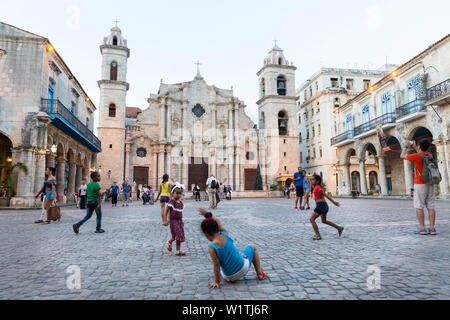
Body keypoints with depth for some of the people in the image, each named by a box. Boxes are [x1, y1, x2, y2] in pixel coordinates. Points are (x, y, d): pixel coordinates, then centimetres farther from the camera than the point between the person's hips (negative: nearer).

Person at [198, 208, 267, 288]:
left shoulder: (212, 247, -23)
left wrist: (216, 282, -7)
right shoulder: (225, 234, -14)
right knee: (252, 247, 30)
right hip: (244, 267, 1)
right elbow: (219, 223, 6)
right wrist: (207, 214, 8)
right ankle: (259, 273, 30)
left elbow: (216, 265, -17)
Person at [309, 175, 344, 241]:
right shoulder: (316, 187, 15)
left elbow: (326, 195, -15)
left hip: (321, 205, -10)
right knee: (324, 221, 25)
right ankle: (339, 228, 31)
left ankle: (318, 235, -3)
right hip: (324, 205, 10)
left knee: (312, 219, -5)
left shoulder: (317, 187, -13)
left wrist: (334, 202, -15)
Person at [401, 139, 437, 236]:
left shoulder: (416, 156, -11)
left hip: (420, 185, -6)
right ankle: (432, 228, 5)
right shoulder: (430, 156, 8)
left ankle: (422, 228, -2)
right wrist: (415, 148, 35)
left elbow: (402, 156, 3)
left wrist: (406, 147, 17)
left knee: (419, 207, -1)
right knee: (431, 207, 5)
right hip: (430, 184, 6)